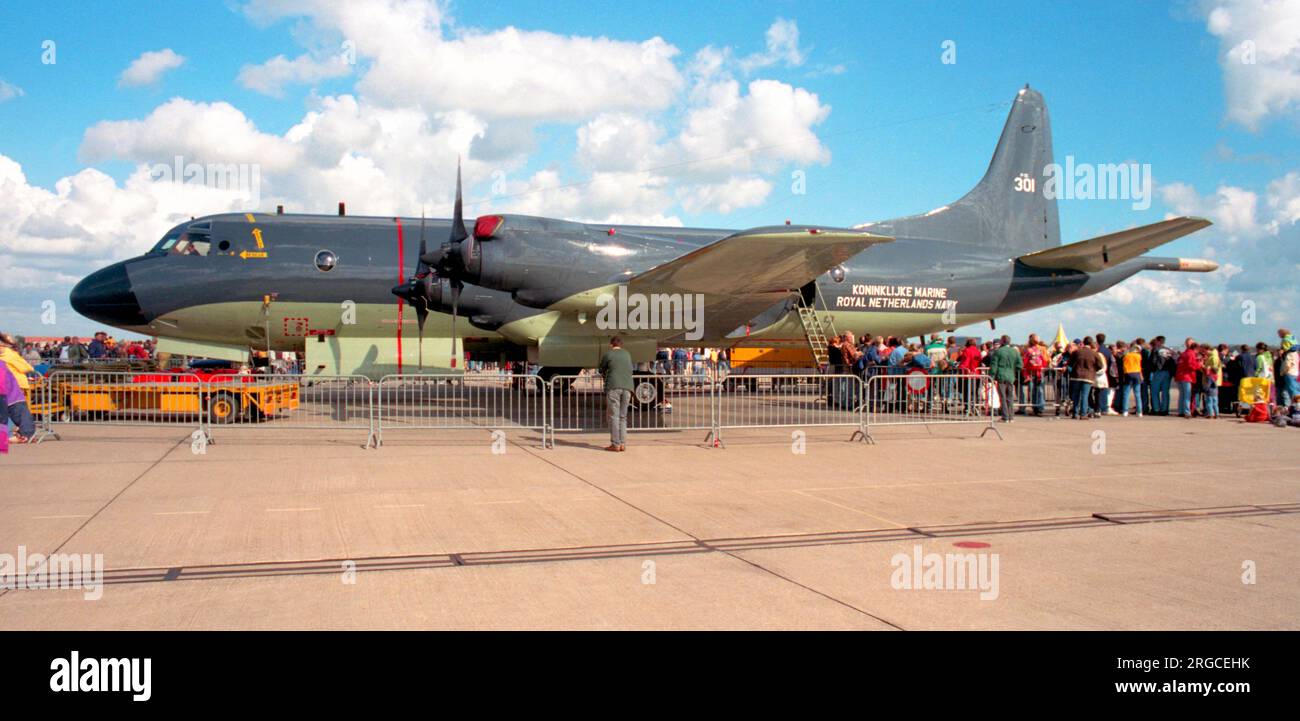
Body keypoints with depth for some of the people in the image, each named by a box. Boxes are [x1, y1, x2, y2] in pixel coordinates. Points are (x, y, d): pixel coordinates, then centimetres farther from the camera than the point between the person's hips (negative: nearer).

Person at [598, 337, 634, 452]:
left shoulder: (608, 354, 8)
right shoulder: (627, 354, 20)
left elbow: (602, 370, 18)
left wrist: (604, 376, 40)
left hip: (614, 386, -4)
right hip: (627, 386, 4)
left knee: (614, 416, -4)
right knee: (623, 416, 8)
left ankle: (615, 444, -8)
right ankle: (623, 444, 3)